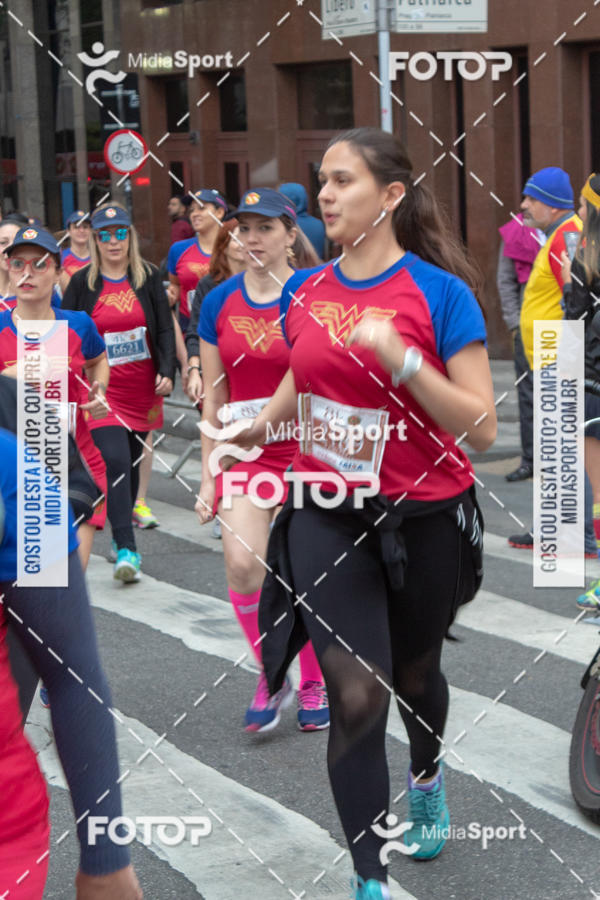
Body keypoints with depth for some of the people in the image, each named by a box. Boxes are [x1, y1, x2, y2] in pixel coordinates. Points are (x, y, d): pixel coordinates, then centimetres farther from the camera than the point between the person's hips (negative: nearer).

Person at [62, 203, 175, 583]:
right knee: (115, 462, -14)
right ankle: (126, 550, -16)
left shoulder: (148, 277, 3)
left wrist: (167, 372, -7)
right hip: (103, 390, -2)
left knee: (132, 461, 12)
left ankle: (123, 532, 31)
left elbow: (165, 327, 4)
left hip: (142, 388, 2)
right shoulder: (82, 282, 0)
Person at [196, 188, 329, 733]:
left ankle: (314, 683, 25)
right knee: (242, 565, -15)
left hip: (307, 451, -2)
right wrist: (208, 475, 7)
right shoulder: (220, 303, 4)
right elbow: (213, 398, 8)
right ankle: (271, 677, 6)